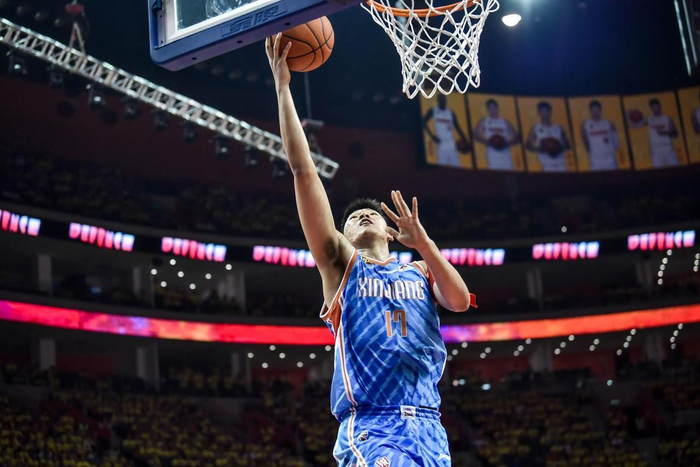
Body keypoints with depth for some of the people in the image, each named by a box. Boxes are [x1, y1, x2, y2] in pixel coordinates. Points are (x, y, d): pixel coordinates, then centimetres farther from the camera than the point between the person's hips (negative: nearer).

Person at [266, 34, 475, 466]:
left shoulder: (419, 272, 23)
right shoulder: (341, 263, 15)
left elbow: (460, 301, 1)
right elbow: (304, 170, 9)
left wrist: (423, 242, -6)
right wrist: (282, 87, 7)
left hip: (428, 429, 4)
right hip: (369, 427, -4)